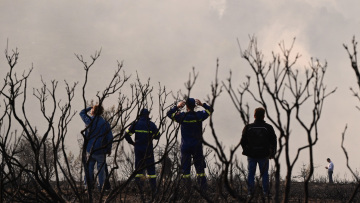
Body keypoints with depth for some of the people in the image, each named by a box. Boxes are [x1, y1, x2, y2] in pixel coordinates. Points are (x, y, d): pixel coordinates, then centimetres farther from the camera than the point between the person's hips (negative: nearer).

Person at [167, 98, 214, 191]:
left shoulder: (182, 116, -10)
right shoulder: (199, 115, -6)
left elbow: (169, 113, 4)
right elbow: (210, 110, 11)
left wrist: (177, 106, 8)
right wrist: (202, 104, 12)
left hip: (185, 146, -1)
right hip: (197, 146, 1)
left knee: (185, 167, 5)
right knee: (200, 166, 8)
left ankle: (186, 187, 1)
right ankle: (203, 186, 4)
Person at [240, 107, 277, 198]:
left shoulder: (248, 127, -5)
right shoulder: (268, 128, -5)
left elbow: (243, 141, 1)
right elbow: (273, 142, 1)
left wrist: (245, 150, 17)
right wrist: (272, 153, 12)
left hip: (251, 155, 0)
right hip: (264, 155, 0)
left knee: (251, 174, 8)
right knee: (264, 174, 10)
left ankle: (250, 192, 4)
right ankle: (266, 192, 8)